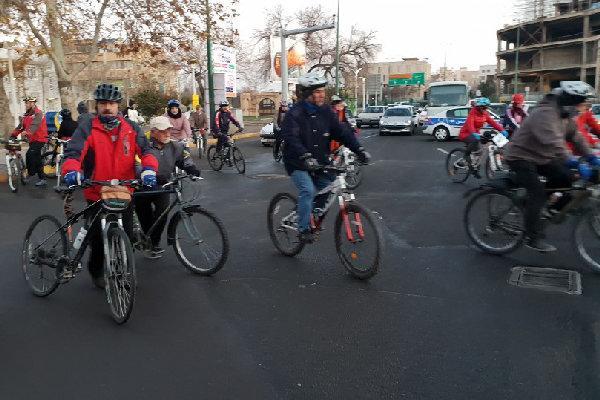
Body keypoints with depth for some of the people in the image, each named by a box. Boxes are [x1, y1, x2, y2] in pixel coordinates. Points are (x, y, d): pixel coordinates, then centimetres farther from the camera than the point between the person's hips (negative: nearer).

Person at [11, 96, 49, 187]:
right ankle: (42, 179, 16)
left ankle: (30, 174, -8)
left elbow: (34, 126, -29)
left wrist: (26, 133, -44)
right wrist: (12, 135, -3)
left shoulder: (38, 114, -13)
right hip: (32, 140, 9)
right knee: (37, 160, 10)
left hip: (39, 139, -9)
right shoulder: (26, 115, 12)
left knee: (29, 155, -21)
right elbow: (20, 126, 7)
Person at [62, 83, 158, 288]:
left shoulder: (130, 127, 3)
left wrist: (149, 169, -26)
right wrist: (71, 171, -36)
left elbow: (145, 150, -5)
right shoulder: (87, 128, -5)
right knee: (98, 238, 7)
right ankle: (96, 271, 35)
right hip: (96, 195, -2)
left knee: (127, 236, 9)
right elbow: (73, 152, -15)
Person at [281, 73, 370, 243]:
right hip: (298, 164, -6)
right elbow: (292, 139, -27)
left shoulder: (325, 112, 2)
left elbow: (342, 132, -2)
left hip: (319, 163, 6)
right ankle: (304, 229, -9)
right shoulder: (294, 114, -14)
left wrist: (359, 149, -14)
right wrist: (306, 157, -42)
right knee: (308, 190, -24)